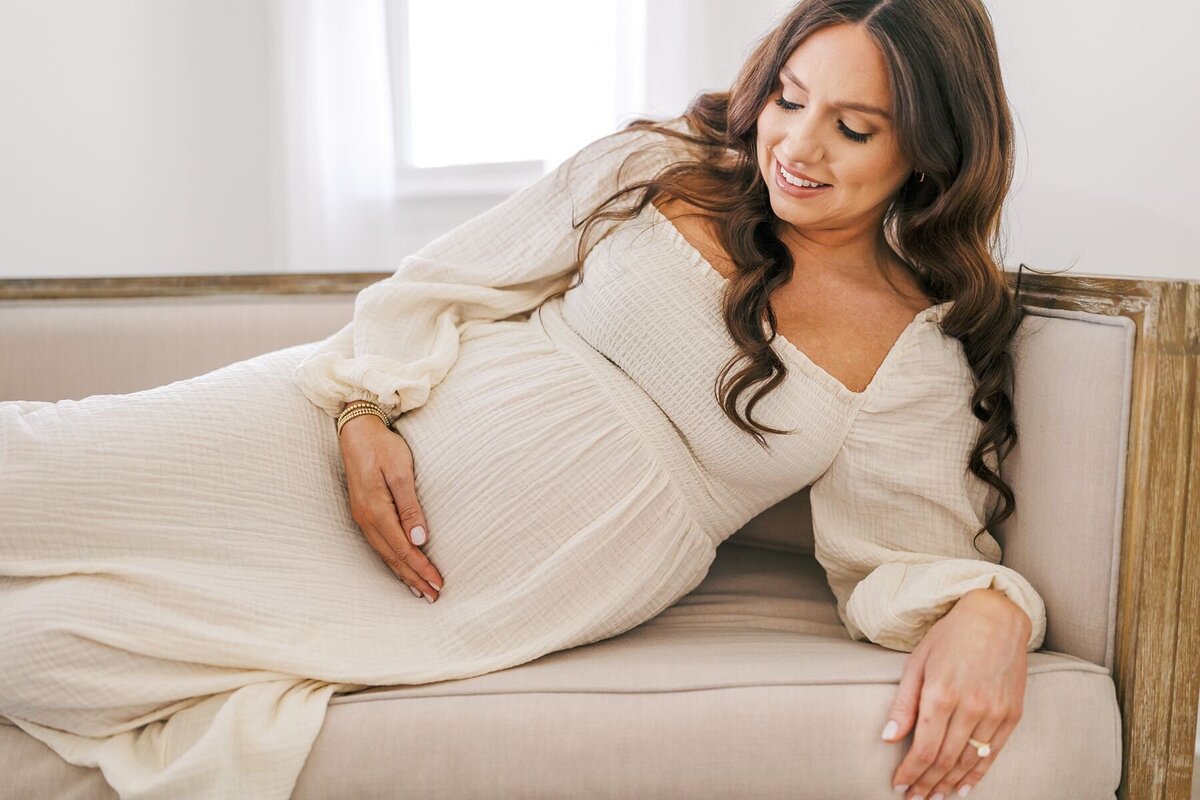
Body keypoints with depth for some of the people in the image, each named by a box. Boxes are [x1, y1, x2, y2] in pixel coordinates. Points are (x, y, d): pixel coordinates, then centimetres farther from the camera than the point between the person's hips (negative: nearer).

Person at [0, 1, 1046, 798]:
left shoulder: (923, 352, 2)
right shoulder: (663, 167, 5)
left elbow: (912, 554, 1)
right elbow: (452, 281, 6)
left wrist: (986, 610, -21)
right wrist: (367, 407, -9)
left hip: (529, 570, -2)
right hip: (394, 430, 3)